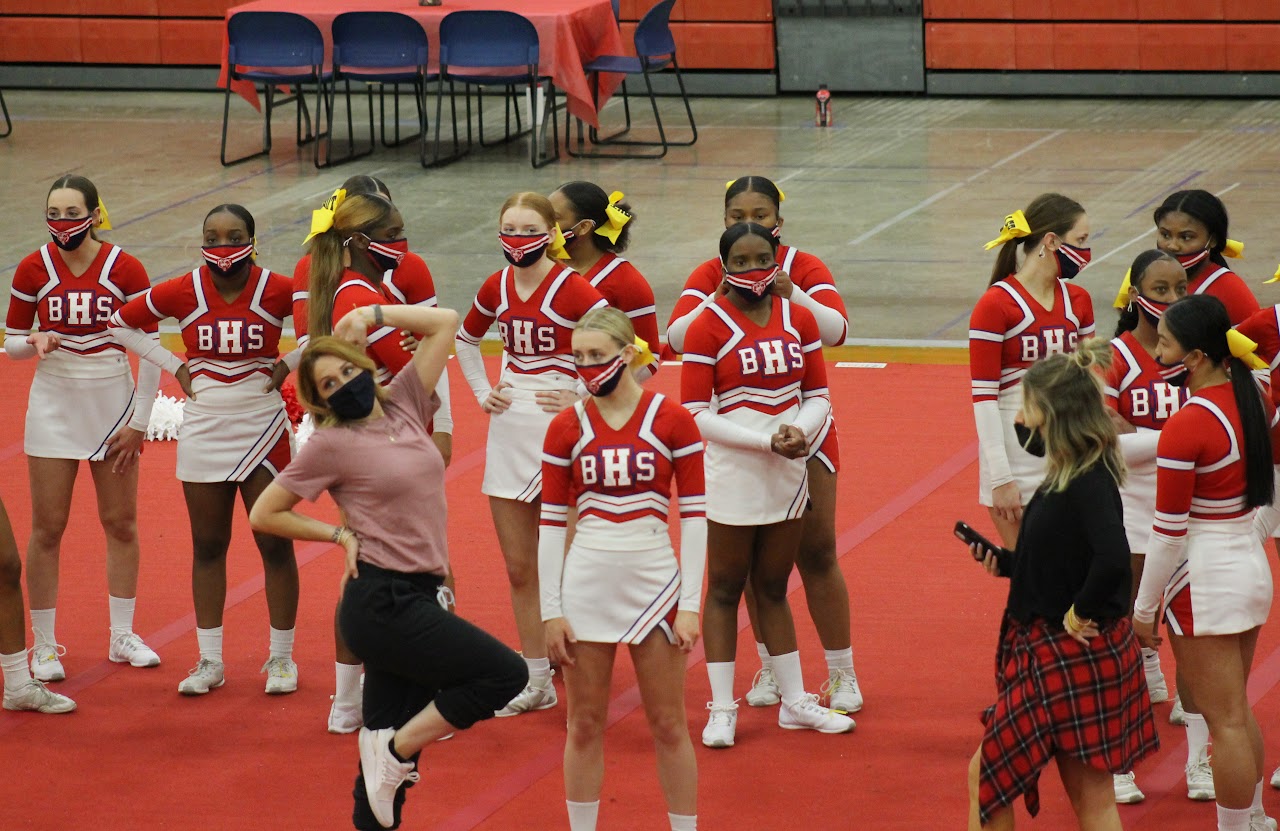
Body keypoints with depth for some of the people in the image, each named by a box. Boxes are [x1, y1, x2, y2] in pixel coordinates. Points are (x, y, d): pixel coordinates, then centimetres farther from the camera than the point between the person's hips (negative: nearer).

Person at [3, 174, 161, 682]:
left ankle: (122, 637, 19)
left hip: (113, 405, 0)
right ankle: (44, 645, 8)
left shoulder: (124, 269, -7)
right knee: (47, 527, 0)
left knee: (121, 523, 6)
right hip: (54, 406, 0)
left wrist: (138, 421, -4)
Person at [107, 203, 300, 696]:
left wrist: (289, 364, -6)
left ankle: (281, 657, 13)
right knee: (207, 547, 8)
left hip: (262, 430, -2)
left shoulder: (277, 291, -10)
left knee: (275, 545, 2)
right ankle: (210, 661, 16)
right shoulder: (182, 293, -5)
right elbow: (122, 323, 7)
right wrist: (175, 367, 2)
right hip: (203, 431, 2)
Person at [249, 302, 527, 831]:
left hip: (414, 599, 6)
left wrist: (373, 316, 8)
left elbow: (445, 323, 14)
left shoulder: (403, 406, 10)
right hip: (384, 603, -6)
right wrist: (341, 534, 0)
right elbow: (265, 515, -1)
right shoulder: (331, 444, -4)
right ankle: (395, 752, -6)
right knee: (504, 673, -12)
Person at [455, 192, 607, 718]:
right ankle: (535, 682, 19)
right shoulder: (496, 289, 6)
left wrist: (584, 396, -15)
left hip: (558, 431, -6)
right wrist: (481, 392, 13)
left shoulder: (570, 289, -13)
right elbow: (465, 340, 25)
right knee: (519, 568, 10)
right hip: (508, 433, 6)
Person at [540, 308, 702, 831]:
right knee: (584, 726, 7)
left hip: (654, 584, -2)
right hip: (586, 587, 2)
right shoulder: (566, 428, 2)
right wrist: (550, 611, -1)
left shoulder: (672, 420, -3)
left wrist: (690, 604, -7)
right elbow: (551, 522, 4)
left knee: (669, 726, 5)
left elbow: (695, 514, -2)